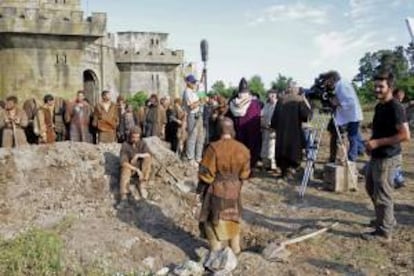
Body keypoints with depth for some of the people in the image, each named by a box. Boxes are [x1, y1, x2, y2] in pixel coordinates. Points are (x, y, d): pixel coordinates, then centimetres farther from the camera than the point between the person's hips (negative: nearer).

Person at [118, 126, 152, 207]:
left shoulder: (142, 143, -2)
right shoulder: (125, 145, -13)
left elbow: (148, 155, -17)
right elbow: (123, 163, -21)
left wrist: (138, 155, -33)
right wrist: (137, 170, -30)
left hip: (140, 167, 3)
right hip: (129, 167, -2)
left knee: (147, 158, -25)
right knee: (125, 173, -35)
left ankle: (142, 185, -24)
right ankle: (124, 198, -48)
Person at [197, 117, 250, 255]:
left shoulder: (214, 148, -22)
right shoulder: (243, 149, -9)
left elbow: (206, 173, -16)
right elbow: (244, 174, 1)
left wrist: (201, 189, -1)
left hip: (216, 191, -4)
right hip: (234, 191, 4)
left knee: (214, 222, 12)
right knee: (233, 221, 23)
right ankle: (235, 251, 35)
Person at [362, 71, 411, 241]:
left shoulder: (395, 108, -18)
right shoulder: (379, 106, 11)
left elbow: (405, 135, -24)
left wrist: (378, 142, -24)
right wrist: (371, 142, 7)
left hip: (387, 158, -10)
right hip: (376, 156, 10)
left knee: (382, 195, -1)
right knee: (371, 188, 22)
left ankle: (384, 232, 13)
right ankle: (387, 219, 39)